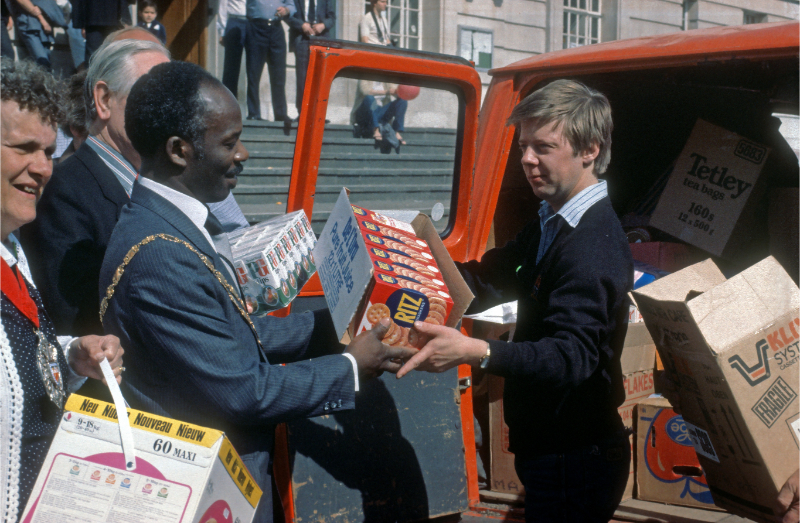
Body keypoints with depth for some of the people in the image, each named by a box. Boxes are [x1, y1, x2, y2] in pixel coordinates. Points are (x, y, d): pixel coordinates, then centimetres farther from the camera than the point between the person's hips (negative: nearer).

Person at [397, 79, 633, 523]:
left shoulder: (593, 245, -23)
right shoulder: (550, 225, 11)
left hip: (575, 465, -10)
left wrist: (476, 352, -47)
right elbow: (485, 281, 13)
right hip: (549, 451, 10)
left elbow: (570, 356, -33)